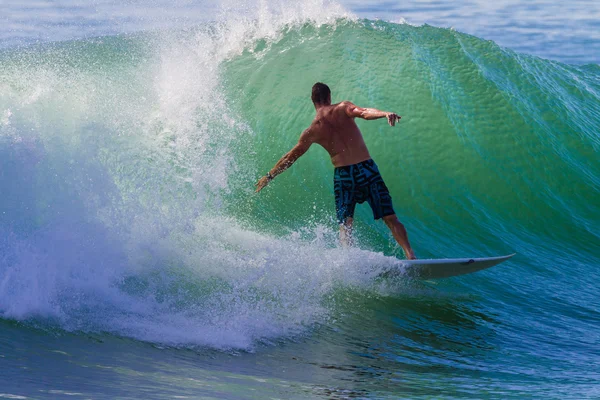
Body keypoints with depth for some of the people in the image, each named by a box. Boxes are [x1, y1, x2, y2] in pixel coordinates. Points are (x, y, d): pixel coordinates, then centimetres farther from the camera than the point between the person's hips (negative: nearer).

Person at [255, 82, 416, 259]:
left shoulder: (312, 130, 9)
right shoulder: (343, 108, 5)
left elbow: (291, 157, 17)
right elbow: (364, 112, -16)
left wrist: (269, 176, 27)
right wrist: (385, 114, -32)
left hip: (343, 174, 0)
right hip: (367, 168, 0)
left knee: (345, 225, 8)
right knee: (390, 218, 1)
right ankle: (410, 255, -12)